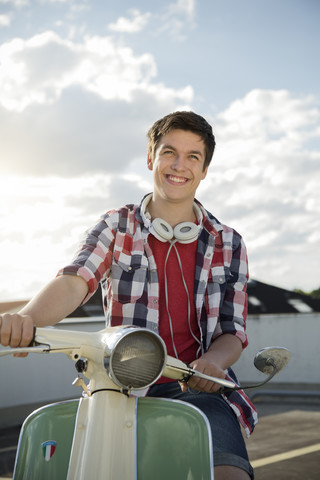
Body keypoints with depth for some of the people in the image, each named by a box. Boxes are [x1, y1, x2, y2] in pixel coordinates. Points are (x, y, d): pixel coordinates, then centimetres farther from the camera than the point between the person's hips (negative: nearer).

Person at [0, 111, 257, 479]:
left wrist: (213, 361, -16)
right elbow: (73, 282, -11)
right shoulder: (116, 227, 7)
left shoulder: (228, 243, 10)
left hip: (196, 390, 0)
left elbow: (233, 331, 9)